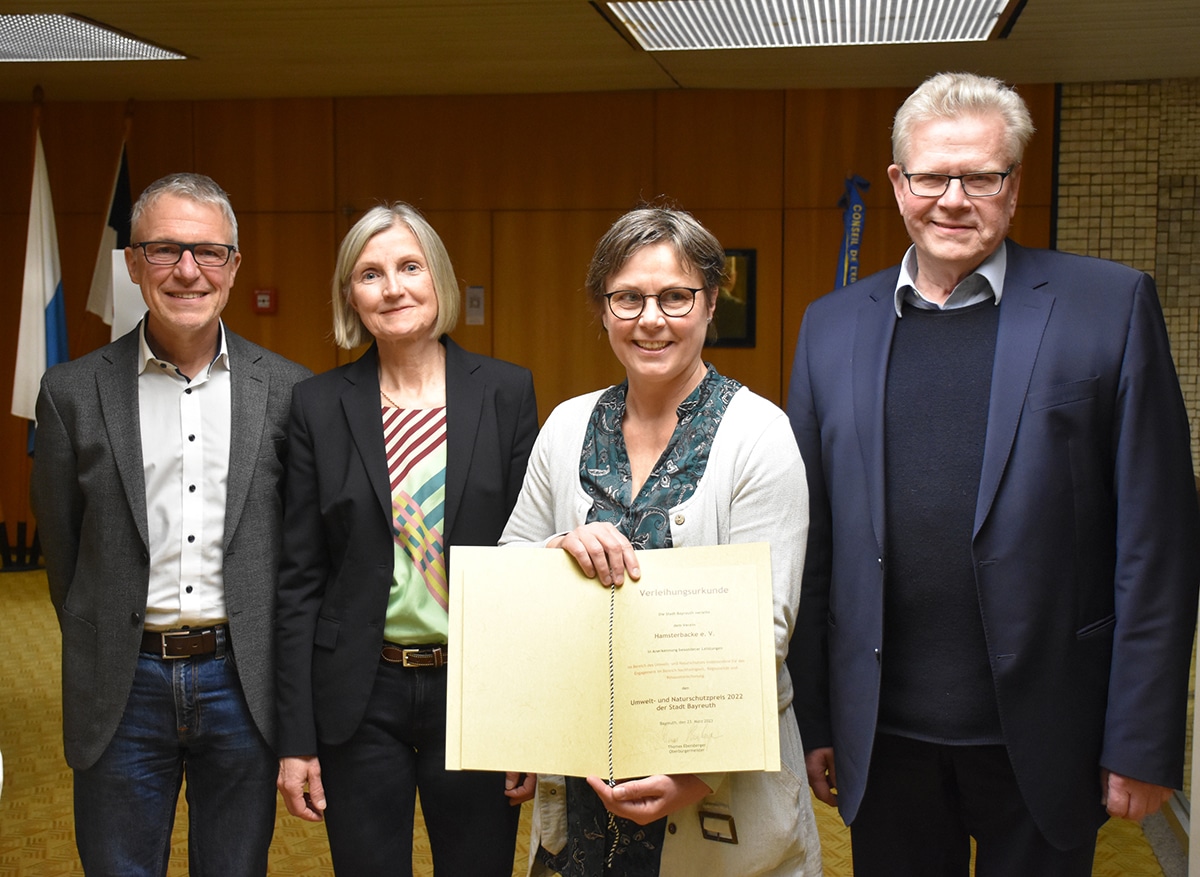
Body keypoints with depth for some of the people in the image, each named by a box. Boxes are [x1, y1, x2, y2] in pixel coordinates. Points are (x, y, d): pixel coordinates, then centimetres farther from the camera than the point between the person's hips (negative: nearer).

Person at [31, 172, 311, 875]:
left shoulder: (287, 390, -1)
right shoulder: (74, 392, -2)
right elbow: (61, 546, 6)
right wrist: (101, 653, 8)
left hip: (242, 682, 0)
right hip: (124, 685, 0)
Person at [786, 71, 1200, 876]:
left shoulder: (1111, 306, -4)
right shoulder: (833, 326, 5)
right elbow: (814, 542, 6)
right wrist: (812, 721, 5)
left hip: (1042, 740, -2)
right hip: (885, 737, 2)